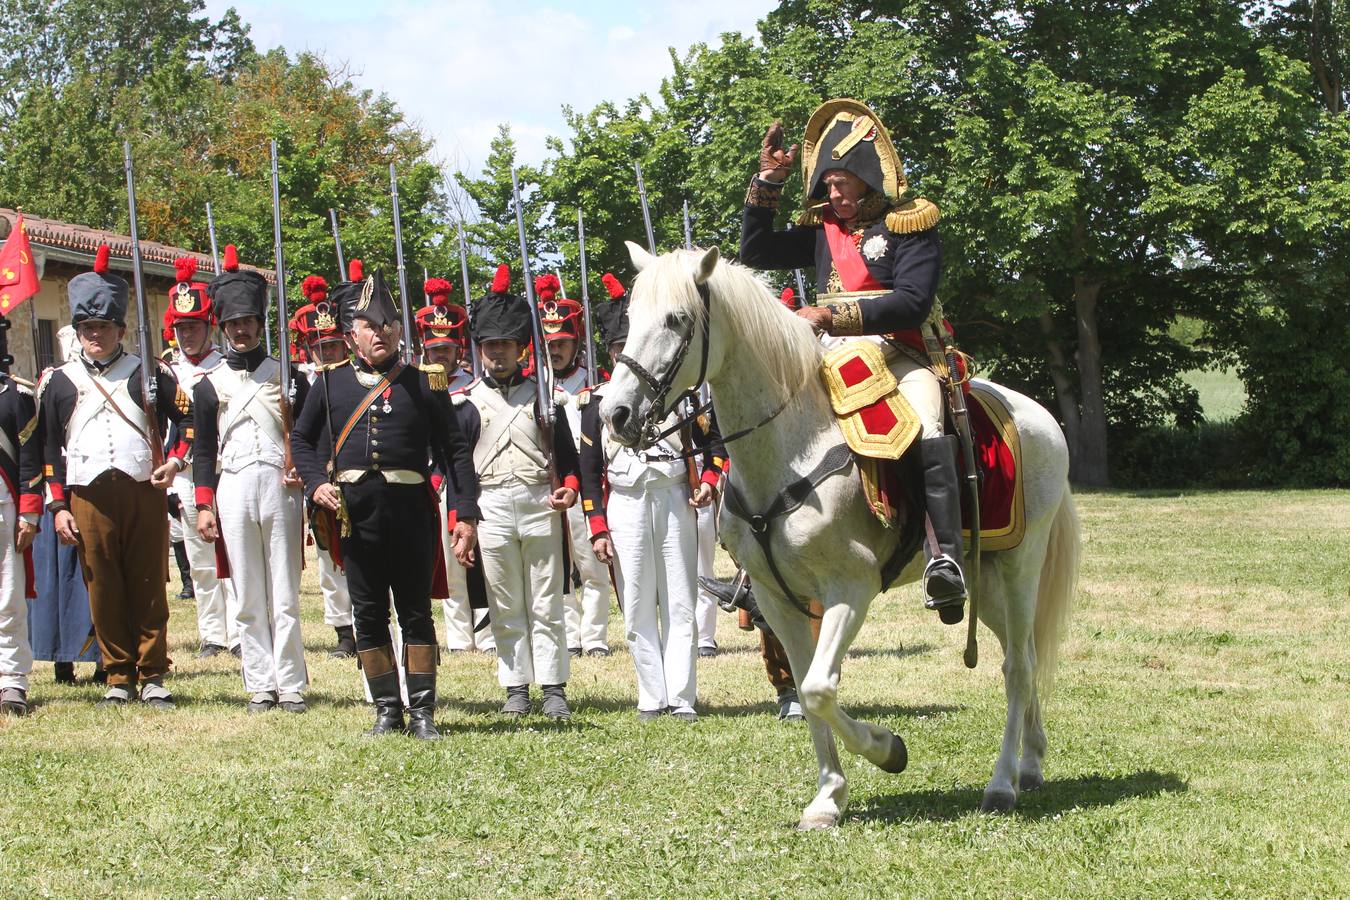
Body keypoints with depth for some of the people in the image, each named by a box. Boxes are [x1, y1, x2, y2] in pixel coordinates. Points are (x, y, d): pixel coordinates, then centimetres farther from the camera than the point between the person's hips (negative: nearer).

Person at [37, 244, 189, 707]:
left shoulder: (147, 372, 8)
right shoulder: (60, 383, 9)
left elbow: (190, 418, 11)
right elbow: (50, 450, 8)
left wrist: (175, 462, -3)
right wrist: (59, 507, 1)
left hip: (145, 494, 0)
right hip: (89, 497, 0)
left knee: (149, 589, 2)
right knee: (104, 591, 2)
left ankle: (152, 677, 9)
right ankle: (118, 679, 10)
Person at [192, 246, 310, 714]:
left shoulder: (287, 374, 9)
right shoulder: (210, 384, 10)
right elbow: (203, 451, 10)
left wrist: (302, 470, -8)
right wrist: (204, 507, 2)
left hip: (279, 486, -1)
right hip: (232, 488, 1)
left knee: (285, 595, -2)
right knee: (247, 598, 2)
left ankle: (290, 685, 2)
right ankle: (260, 687, 5)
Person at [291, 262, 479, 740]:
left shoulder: (423, 384, 4)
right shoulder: (332, 383, 8)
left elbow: (455, 450, 4)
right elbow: (301, 439, 17)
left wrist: (467, 515, -3)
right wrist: (316, 483, -2)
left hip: (411, 507, -2)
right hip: (354, 510, 2)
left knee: (416, 611, 2)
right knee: (368, 614, 6)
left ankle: (422, 712, 6)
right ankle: (387, 709, 14)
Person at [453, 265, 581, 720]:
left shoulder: (544, 394, 9)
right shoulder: (466, 402, 6)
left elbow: (567, 452, 10)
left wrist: (569, 488, -9)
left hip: (540, 502, 0)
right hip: (491, 507, 0)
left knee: (546, 604, 1)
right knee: (505, 606, 3)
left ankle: (554, 688, 4)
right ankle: (516, 688, 8)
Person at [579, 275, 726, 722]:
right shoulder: (599, 401, 8)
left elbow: (713, 440, 11)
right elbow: (589, 469, 6)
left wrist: (709, 481, -8)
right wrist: (597, 528, -2)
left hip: (674, 500, 0)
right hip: (625, 506, 0)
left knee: (680, 605, -1)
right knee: (638, 609, 1)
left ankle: (682, 698, 0)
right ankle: (652, 698, 6)